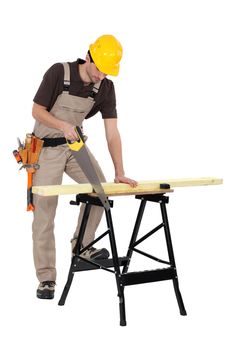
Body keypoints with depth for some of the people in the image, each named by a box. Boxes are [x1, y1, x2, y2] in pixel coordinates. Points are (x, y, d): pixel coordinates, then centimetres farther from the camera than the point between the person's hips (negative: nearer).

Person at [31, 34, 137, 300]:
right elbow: (37, 110, -16)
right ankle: (46, 278, 2)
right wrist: (63, 125, -34)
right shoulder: (58, 72, -22)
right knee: (44, 213, -5)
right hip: (47, 147, -5)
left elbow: (112, 133, -11)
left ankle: (82, 245, 15)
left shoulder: (106, 88, -10)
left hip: (75, 143, 5)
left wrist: (120, 173, -17)